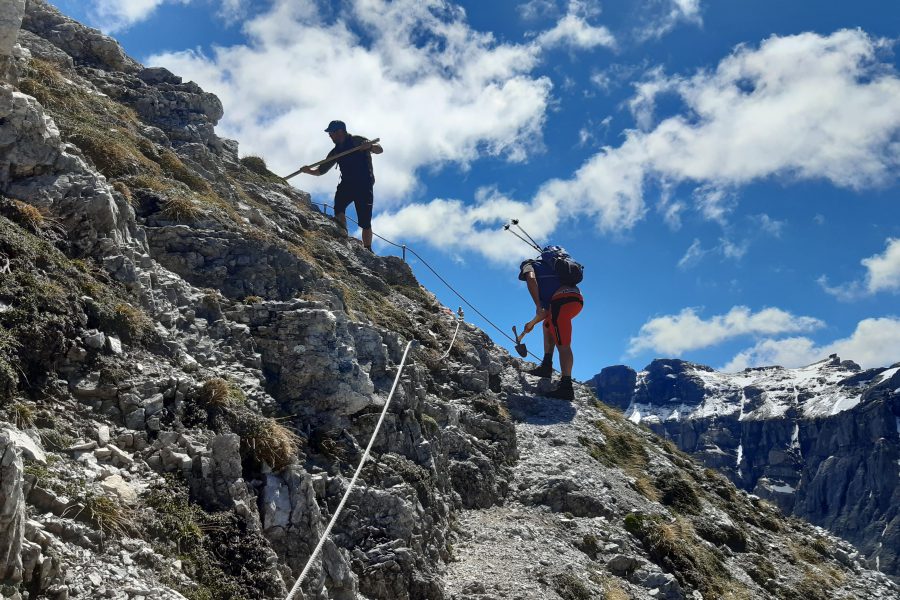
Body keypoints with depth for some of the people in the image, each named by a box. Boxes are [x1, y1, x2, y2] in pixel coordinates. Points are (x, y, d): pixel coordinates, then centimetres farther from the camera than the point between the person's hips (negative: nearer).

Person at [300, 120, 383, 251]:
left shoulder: (357, 141, 0)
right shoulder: (336, 151, 16)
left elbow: (380, 150, -10)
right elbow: (321, 170, 16)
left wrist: (370, 146, -32)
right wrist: (309, 171, -4)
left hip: (364, 185, -4)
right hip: (347, 184, 5)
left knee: (365, 222, -5)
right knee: (338, 206, -27)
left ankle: (367, 250, 7)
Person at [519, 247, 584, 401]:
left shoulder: (529, 265, 17)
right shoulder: (548, 266, 38)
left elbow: (531, 279, -8)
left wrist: (538, 306, -10)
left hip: (562, 299, -8)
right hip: (578, 298, 8)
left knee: (562, 344, -10)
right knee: (548, 324, 30)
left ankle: (566, 388, -15)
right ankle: (546, 366, 21)